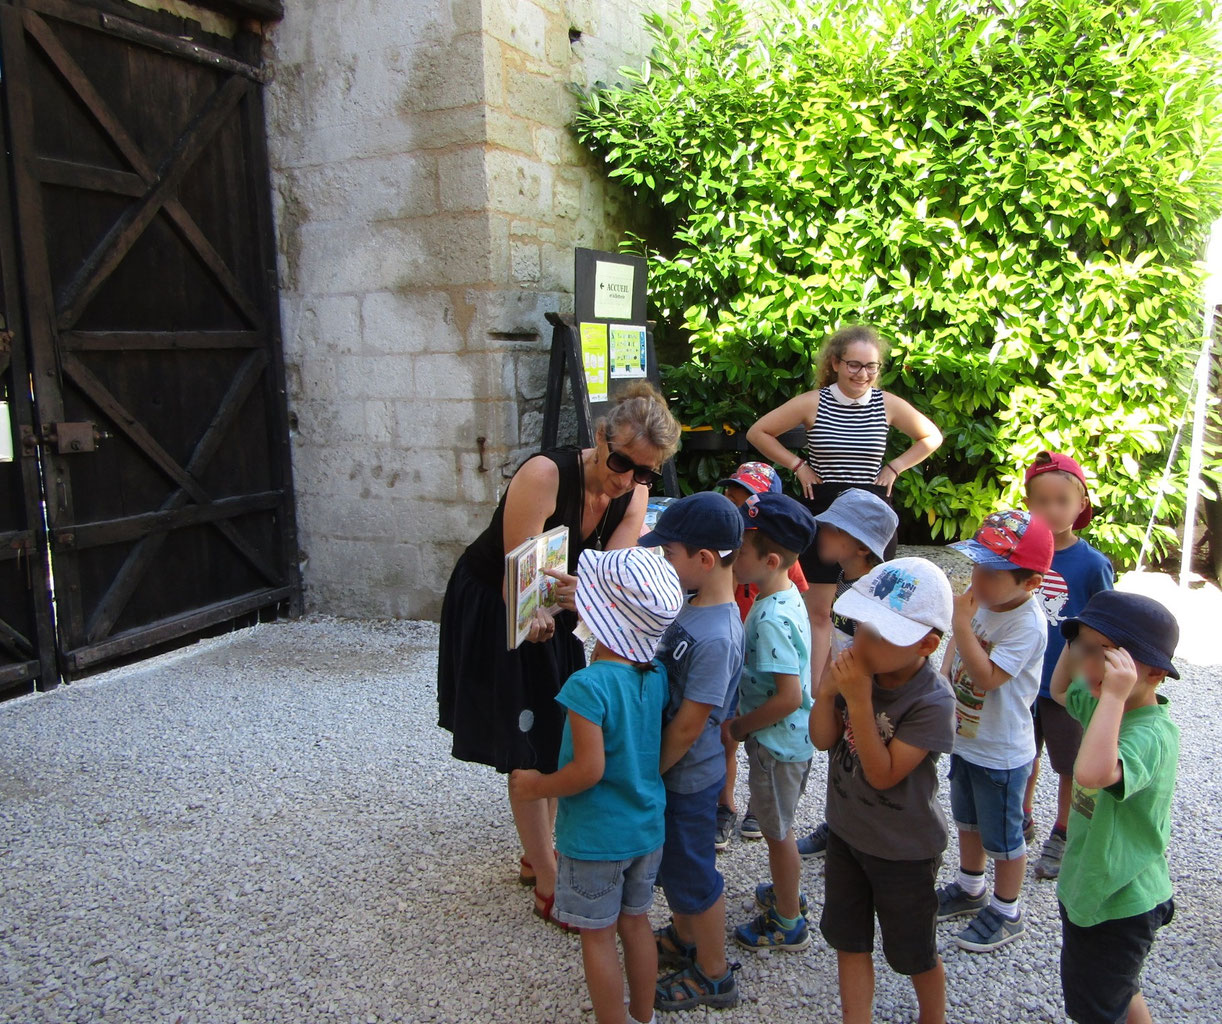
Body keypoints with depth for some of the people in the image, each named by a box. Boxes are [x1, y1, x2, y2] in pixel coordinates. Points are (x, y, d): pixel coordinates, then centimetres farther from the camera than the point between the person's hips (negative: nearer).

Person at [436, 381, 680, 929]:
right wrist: (533, 620, -50)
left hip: (554, 614, 6)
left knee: (554, 737, 17)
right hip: (491, 612, -6)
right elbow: (516, 576, -30)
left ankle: (537, 854, 37)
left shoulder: (634, 495, -14)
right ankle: (548, 885, 12)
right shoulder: (545, 475, -32)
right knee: (528, 747, -1)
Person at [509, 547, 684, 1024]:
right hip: (648, 828, 7)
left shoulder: (588, 685, -27)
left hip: (596, 836, -7)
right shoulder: (657, 675, -7)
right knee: (635, 921, 22)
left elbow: (588, 770, -27)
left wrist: (537, 786, -10)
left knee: (597, 935, 12)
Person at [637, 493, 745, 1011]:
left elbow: (689, 724, -26)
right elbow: (665, 679, 9)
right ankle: (683, 938, 50)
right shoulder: (693, 605, -4)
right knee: (672, 862, 27)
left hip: (688, 777, -9)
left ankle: (713, 976, 33)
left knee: (693, 873, 11)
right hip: (674, 771, 9)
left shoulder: (715, 637, -32)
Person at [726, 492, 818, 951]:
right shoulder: (787, 595, -1)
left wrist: (740, 727, -18)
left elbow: (790, 697, -31)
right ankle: (787, 893, 47)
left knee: (777, 830, 11)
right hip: (791, 738, 9)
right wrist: (745, 718, 11)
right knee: (779, 825, 26)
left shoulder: (770, 619, -30)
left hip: (778, 742, -9)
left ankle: (788, 923, 30)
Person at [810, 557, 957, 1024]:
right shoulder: (858, 665, -13)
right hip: (845, 829, 5)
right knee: (848, 940, 20)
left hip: (903, 850, -5)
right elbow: (823, 740, -8)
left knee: (913, 954, 19)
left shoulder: (932, 700, -28)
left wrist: (859, 701, -35)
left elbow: (883, 774, -28)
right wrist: (827, 690, -26)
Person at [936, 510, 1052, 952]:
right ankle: (969, 889, 48)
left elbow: (987, 676, -34)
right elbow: (956, 646, 10)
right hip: (965, 737, 8)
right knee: (967, 820, 26)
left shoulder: (1026, 625, -29)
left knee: (1001, 835, 13)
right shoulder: (981, 599, -7)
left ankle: (1006, 913, 34)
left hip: (1001, 752, -8)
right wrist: (942, 676, -2)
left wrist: (961, 623, -36)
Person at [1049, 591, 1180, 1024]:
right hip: (1088, 885, 8)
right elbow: (1059, 691, 15)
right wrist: (1077, 639, -1)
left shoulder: (1151, 734, -33)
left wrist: (1115, 694, -47)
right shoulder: (1106, 707, -6)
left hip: (1118, 904, -8)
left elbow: (1093, 773, -53)